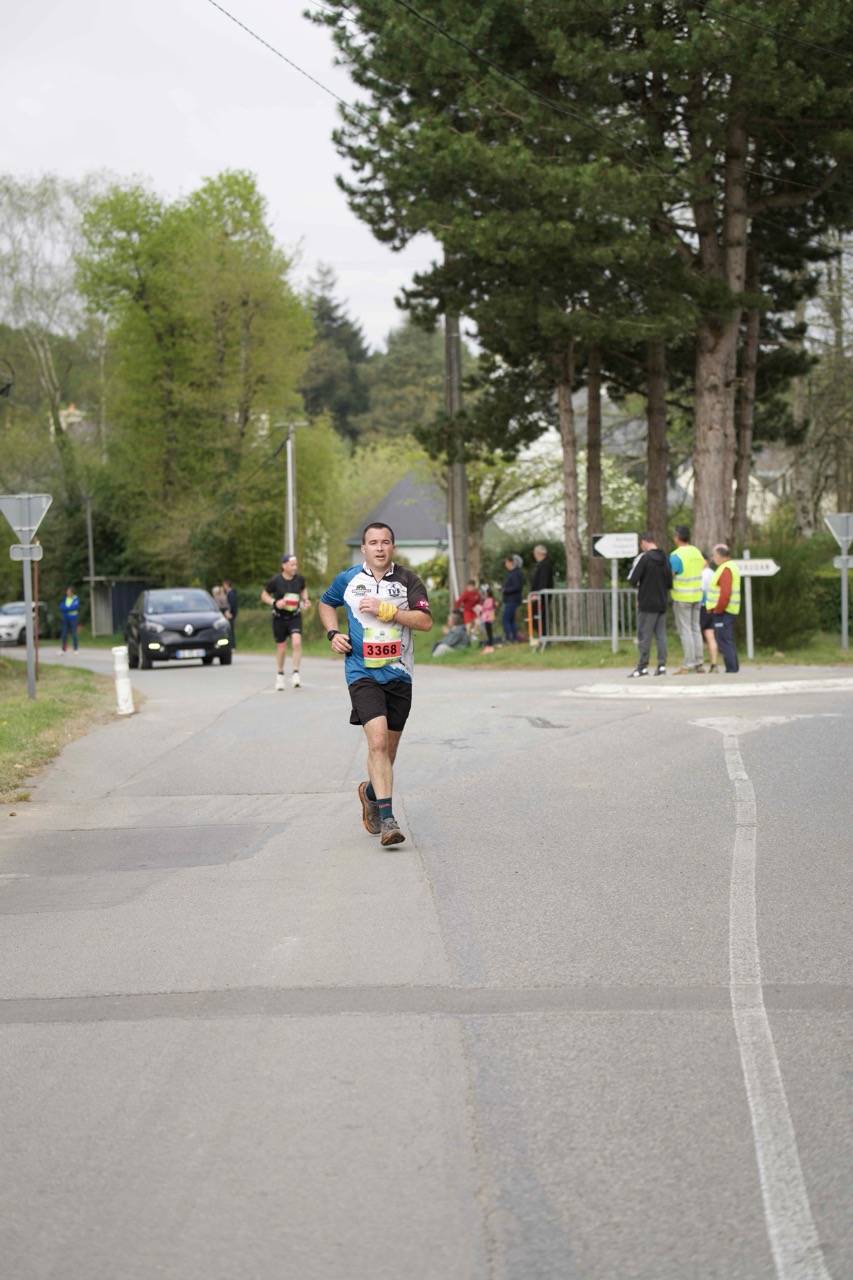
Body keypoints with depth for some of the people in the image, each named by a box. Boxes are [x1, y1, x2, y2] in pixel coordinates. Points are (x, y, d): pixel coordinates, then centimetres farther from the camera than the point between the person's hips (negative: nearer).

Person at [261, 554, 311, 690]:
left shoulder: (299, 579, -5)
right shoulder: (275, 581, -14)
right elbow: (264, 595, -2)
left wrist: (305, 600, -2)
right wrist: (274, 602, -20)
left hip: (295, 617, 1)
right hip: (279, 618, -1)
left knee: (297, 643, -22)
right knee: (281, 649, 8)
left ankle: (295, 674, -17)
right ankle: (280, 675, 32)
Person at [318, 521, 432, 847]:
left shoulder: (407, 580, 2)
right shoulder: (348, 580, 4)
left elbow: (426, 621, -8)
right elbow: (326, 603, 24)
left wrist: (386, 610, -17)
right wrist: (332, 634, 7)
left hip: (399, 675, 2)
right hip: (362, 674, -2)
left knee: (388, 748, 12)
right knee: (377, 741, -20)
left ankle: (370, 791, 43)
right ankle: (387, 819, -22)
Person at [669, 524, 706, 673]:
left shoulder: (676, 556, -16)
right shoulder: (698, 552, 8)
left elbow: (669, 577, -17)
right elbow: (701, 570, 13)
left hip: (682, 598, -7)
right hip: (697, 595, 7)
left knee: (685, 630, -3)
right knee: (696, 629, 12)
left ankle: (689, 664, -4)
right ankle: (699, 664, 13)